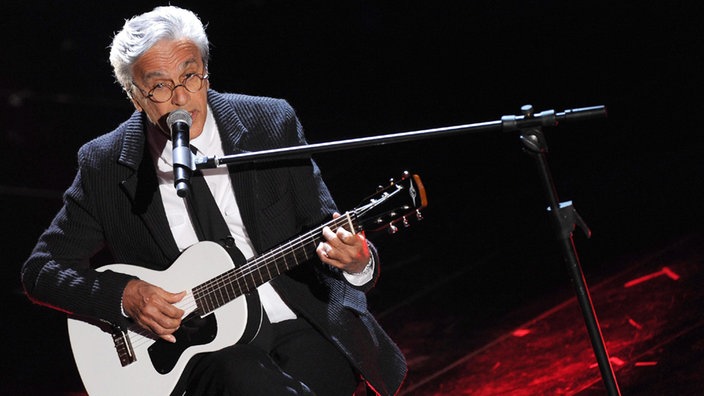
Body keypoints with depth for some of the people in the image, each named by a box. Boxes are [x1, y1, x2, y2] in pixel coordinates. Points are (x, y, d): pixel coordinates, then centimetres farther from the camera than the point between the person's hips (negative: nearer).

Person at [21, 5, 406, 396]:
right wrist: (126, 296, -13)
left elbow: (324, 228, 4)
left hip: (301, 323, 2)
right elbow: (41, 269, 5)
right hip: (201, 346, -1)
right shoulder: (103, 166, 0)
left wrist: (356, 261, -20)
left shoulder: (272, 124, 1)